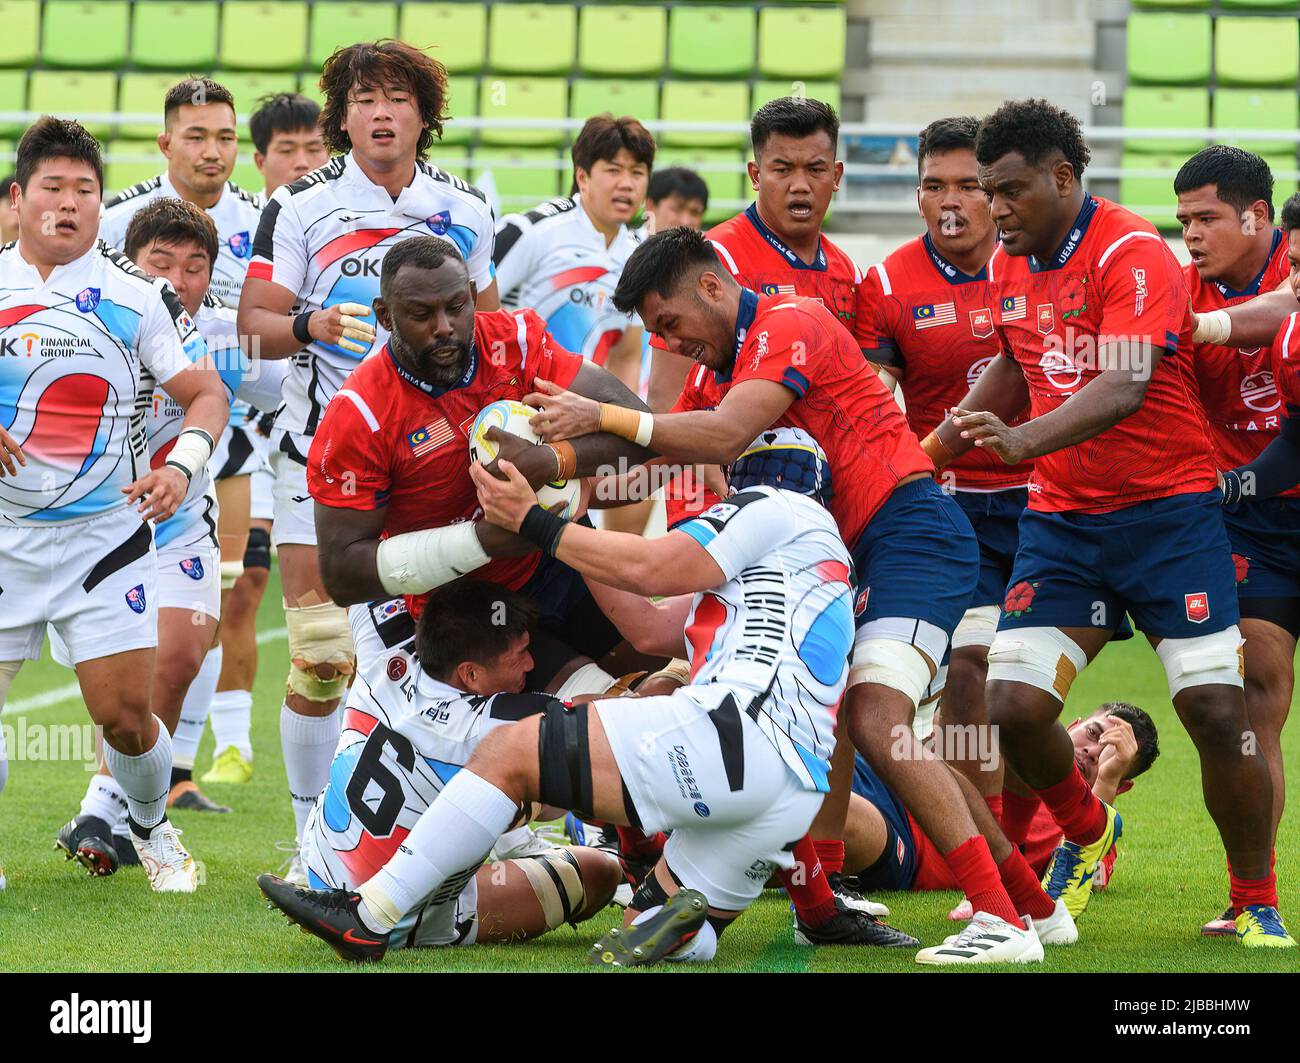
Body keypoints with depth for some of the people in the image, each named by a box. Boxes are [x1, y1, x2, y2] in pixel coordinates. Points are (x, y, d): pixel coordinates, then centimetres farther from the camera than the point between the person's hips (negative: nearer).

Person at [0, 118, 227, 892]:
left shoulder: (139, 294, 0)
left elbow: (207, 393, 0)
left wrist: (182, 466, -19)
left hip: (103, 534, -1)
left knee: (126, 713, -6)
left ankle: (153, 829, 23)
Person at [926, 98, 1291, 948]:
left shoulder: (1134, 255, -16)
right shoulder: (1010, 267, 7)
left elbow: (1126, 385, -30)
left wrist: (1024, 439, -43)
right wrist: (945, 436, 11)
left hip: (1168, 509, -6)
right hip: (1060, 519, 6)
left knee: (1217, 710, -12)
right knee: (1015, 707, -7)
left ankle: (1257, 903, 6)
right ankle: (1087, 832, 24)